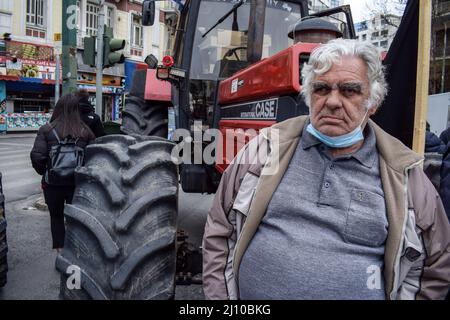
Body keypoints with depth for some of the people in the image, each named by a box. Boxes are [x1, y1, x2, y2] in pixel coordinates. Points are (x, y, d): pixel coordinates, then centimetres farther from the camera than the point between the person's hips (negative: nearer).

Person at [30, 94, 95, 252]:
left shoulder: (47, 130, -8)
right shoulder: (86, 131, -6)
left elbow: (37, 156, -12)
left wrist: (44, 172, 5)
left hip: (53, 183, 0)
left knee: (56, 215, 19)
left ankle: (60, 248, 27)